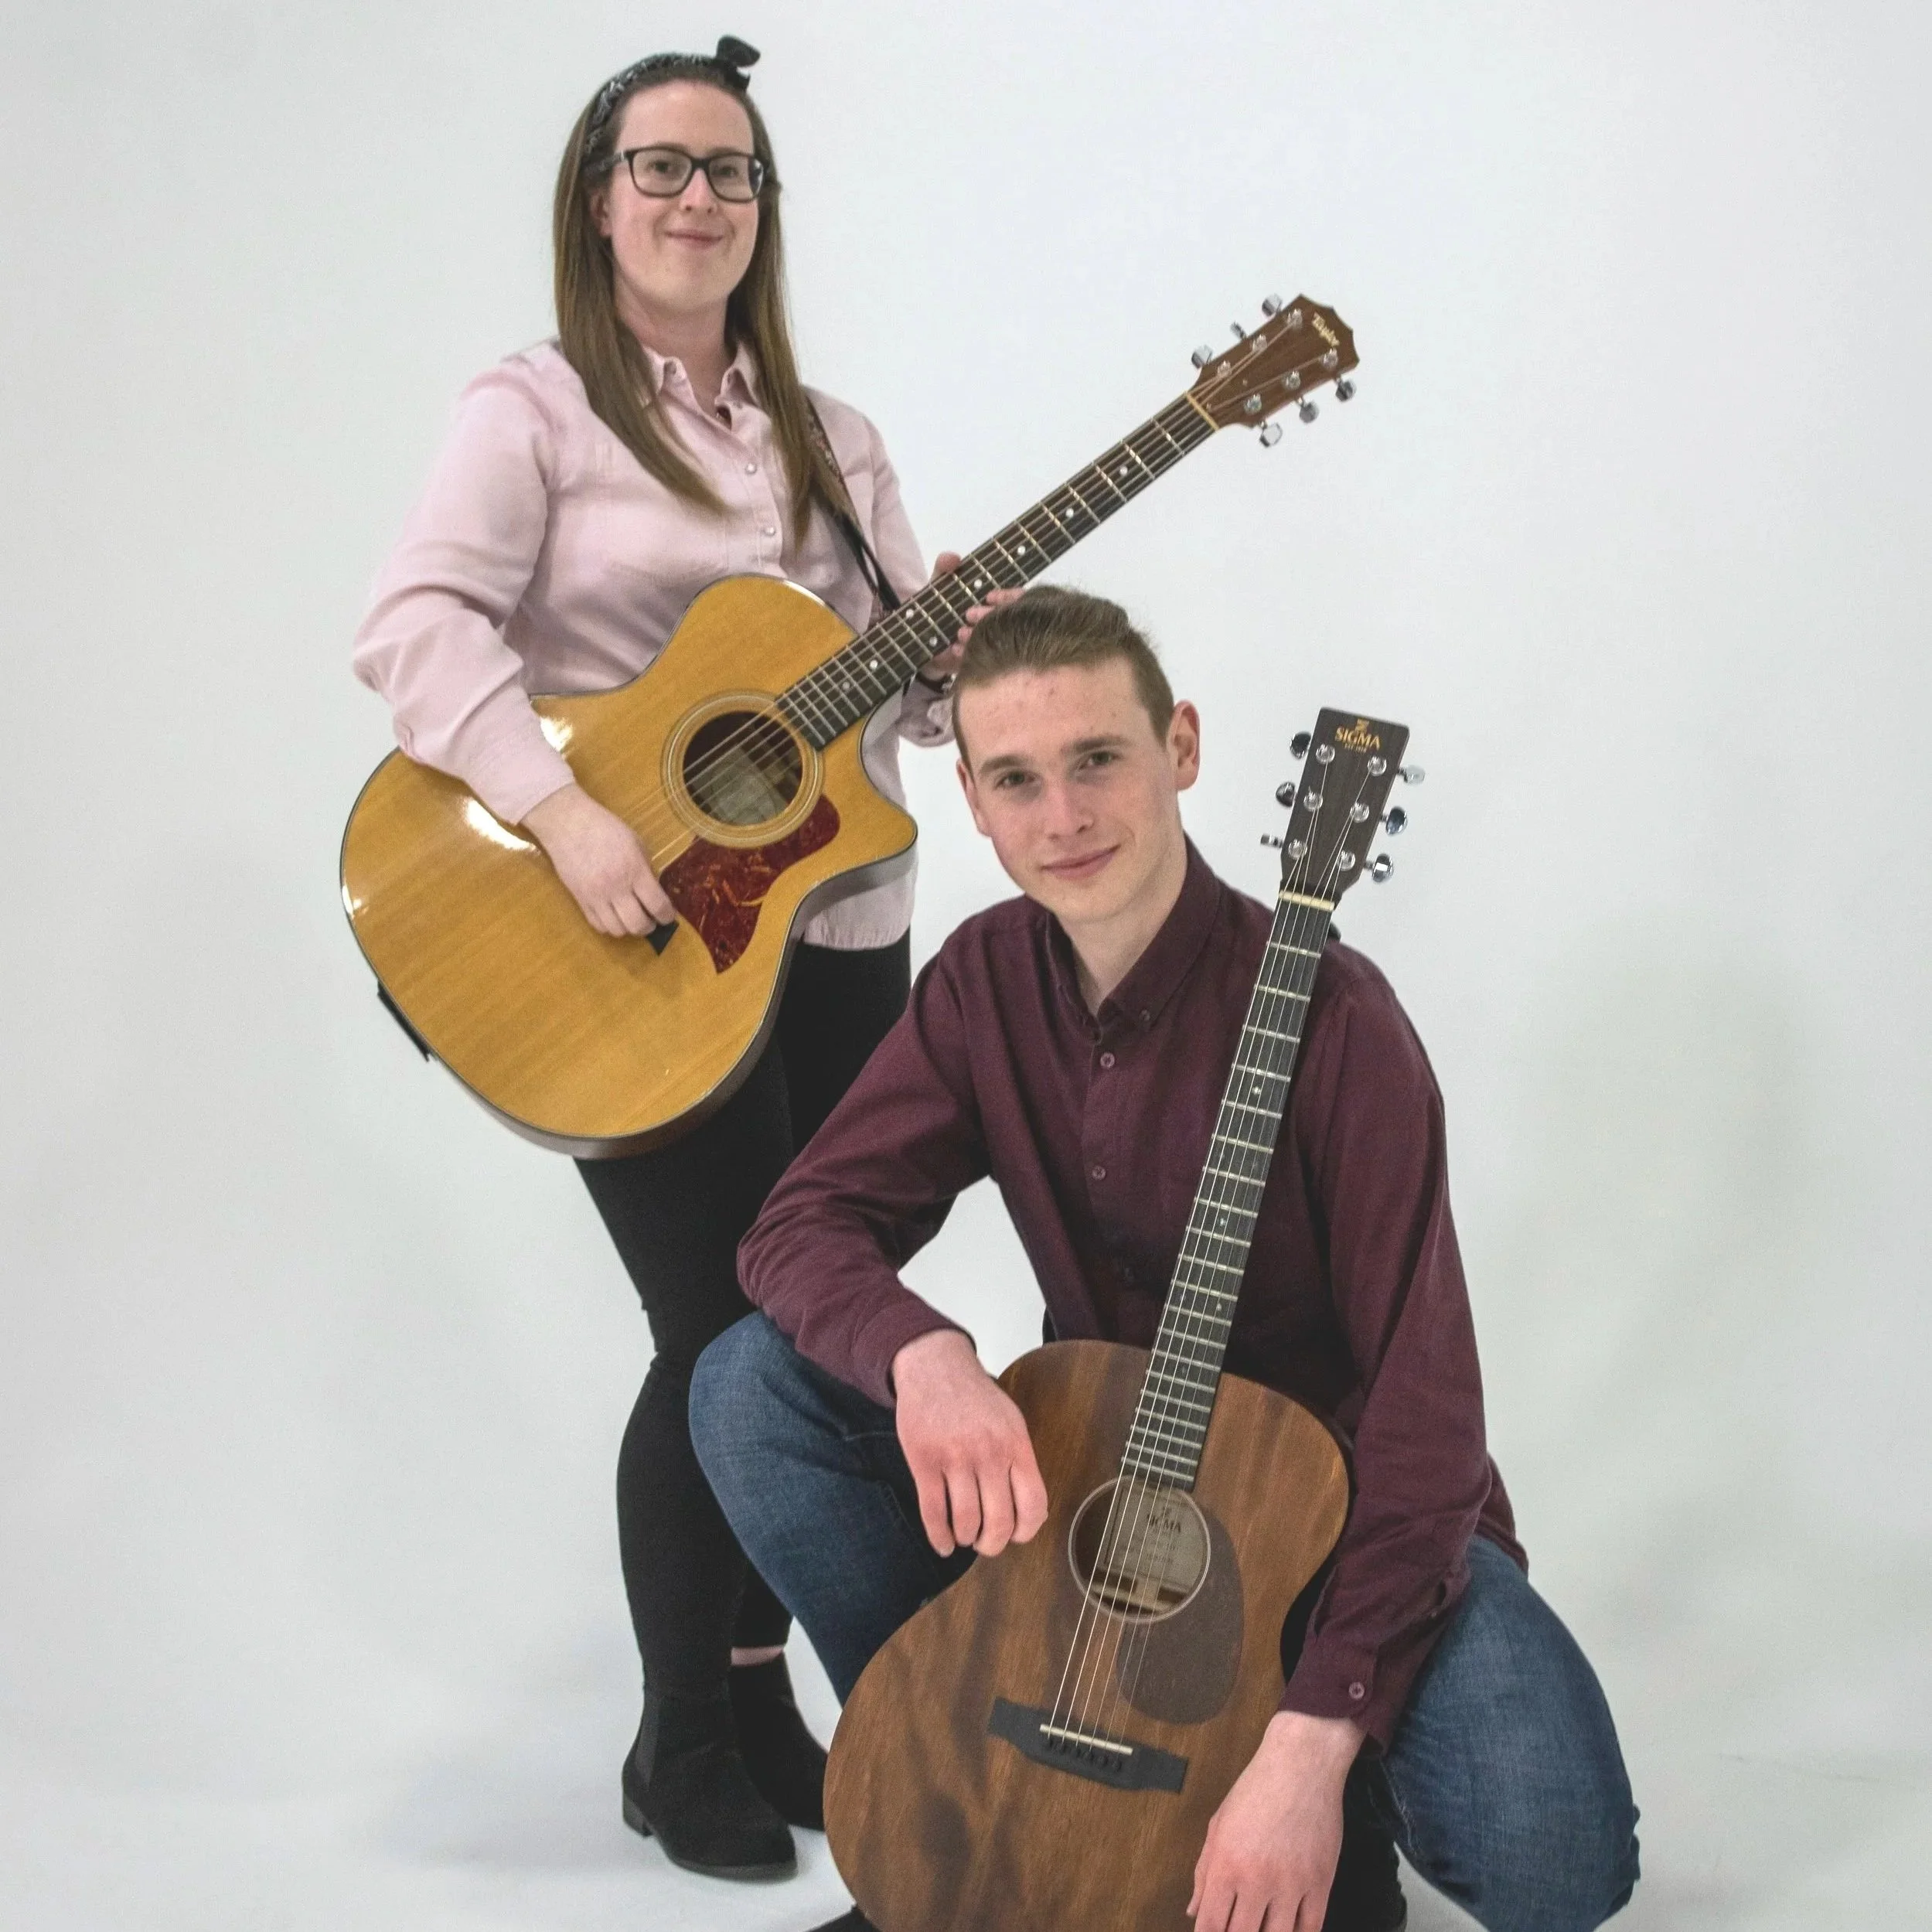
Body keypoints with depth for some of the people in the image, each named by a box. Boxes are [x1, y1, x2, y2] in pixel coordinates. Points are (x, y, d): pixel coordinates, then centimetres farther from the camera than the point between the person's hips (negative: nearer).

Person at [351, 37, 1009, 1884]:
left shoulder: (829, 440, 15)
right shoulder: (536, 410, -1)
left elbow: (911, 676, 15)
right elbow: (417, 624, -15)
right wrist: (564, 812, -28)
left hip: (837, 935, 6)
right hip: (637, 956, -5)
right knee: (724, 1336, -6)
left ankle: (761, 1696, 26)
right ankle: (684, 1747, 14)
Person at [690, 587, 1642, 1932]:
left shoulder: (1329, 1020, -23)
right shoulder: (989, 979, -4)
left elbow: (1424, 1406, -25)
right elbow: (804, 1223, -8)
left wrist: (1315, 1744, -34)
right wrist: (923, 1354, -33)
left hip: (1345, 1503, -5)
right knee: (753, 1386, -14)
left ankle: (1338, 1818, 5)